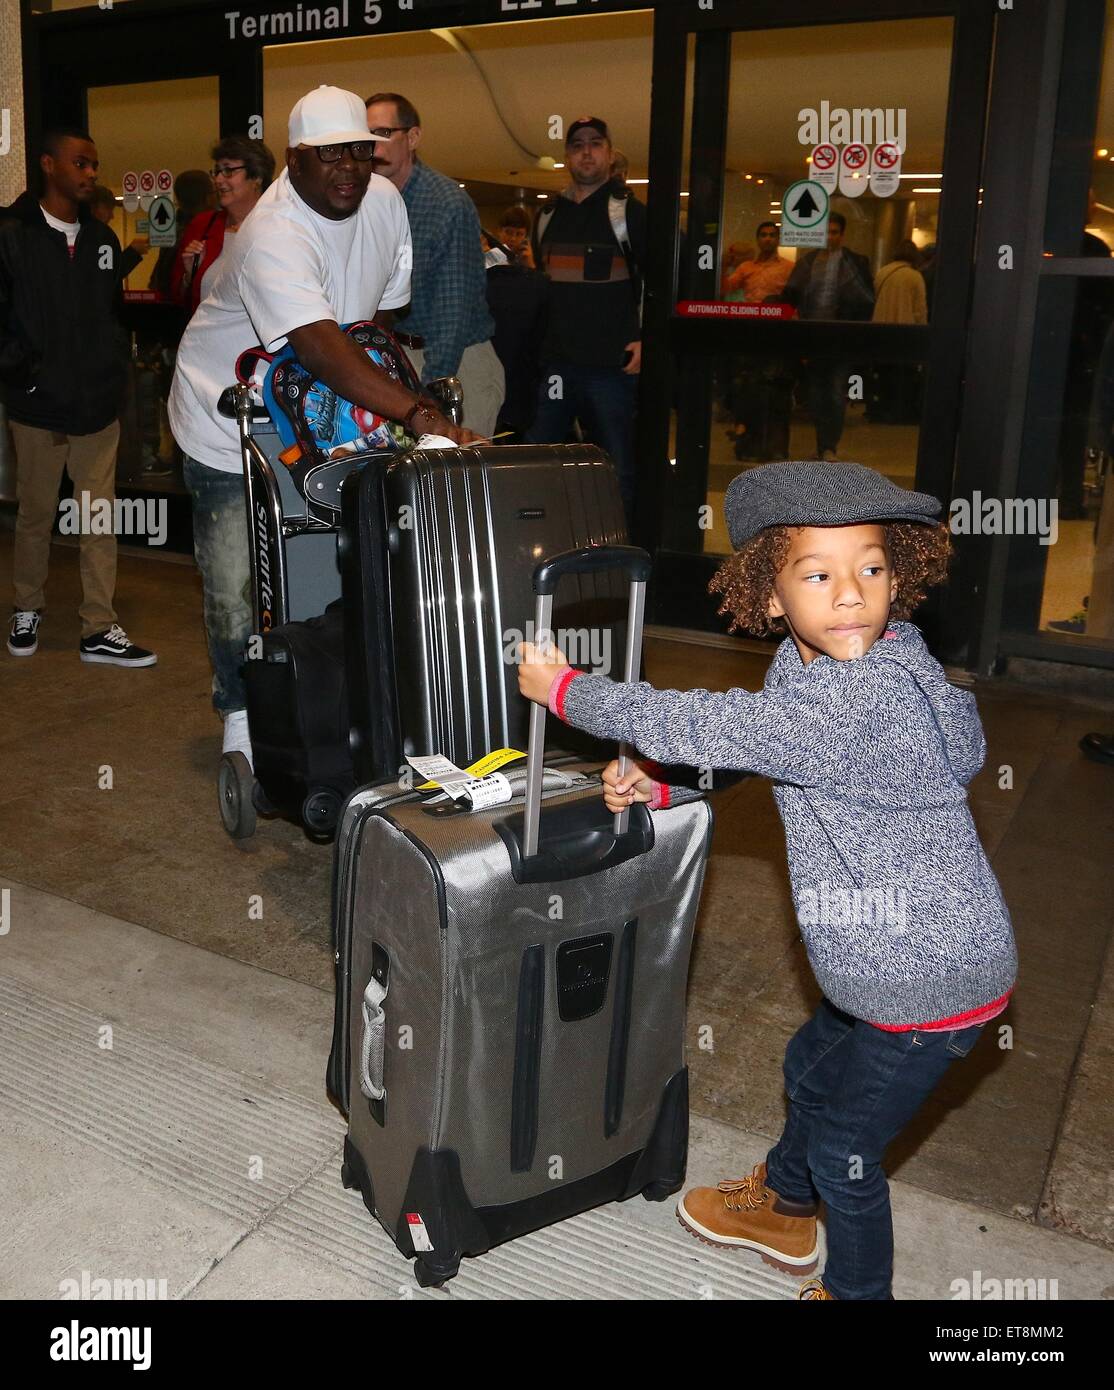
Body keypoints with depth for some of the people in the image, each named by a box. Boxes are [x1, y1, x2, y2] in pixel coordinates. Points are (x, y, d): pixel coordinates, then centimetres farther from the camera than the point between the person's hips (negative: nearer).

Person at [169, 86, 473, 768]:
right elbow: (322, 347, -45)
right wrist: (419, 413, -54)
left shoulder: (384, 199, -7)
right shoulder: (274, 234, -31)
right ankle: (242, 711, 19)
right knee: (237, 580, -1)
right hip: (232, 417, -6)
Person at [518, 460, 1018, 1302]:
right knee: (812, 1073, 30)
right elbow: (743, 741, 12)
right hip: (890, 962, 9)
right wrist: (663, 785, -4)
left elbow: (704, 726, -32)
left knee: (845, 1147, 11)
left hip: (931, 981, -9)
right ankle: (781, 1208, 58)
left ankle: (856, 1289, 38)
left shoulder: (866, 697, -34)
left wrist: (565, 690, -19)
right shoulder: (813, 668, -4)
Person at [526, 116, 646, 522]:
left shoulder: (629, 212, 0)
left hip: (612, 364, -5)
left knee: (615, 469, 0)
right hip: (556, 362, 6)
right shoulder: (548, 215, 17)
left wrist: (648, 340, -11)